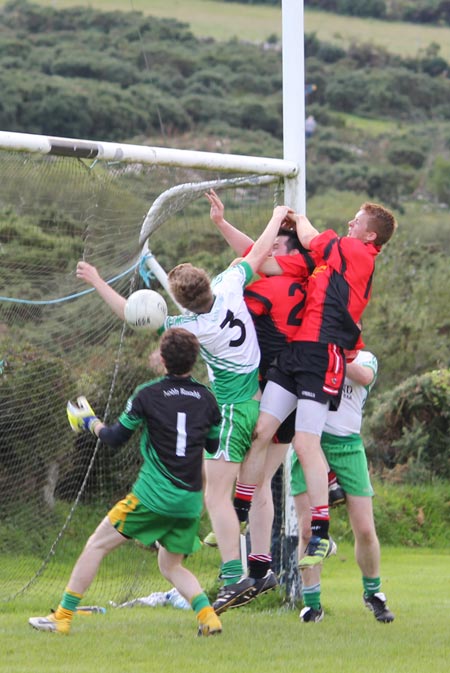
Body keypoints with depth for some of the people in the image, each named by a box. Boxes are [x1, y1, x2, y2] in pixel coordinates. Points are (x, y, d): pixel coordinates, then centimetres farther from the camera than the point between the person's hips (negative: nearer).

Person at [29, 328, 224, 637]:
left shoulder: (148, 394, -4)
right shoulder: (207, 398, 6)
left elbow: (115, 438, 5)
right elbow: (215, 445, 19)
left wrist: (91, 422, 24)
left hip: (153, 495, -4)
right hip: (191, 501, 4)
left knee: (97, 545, 6)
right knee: (172, 566, 19)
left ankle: (63, 616, 6)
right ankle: (207, 613, -5)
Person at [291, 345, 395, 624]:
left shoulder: (364, 358, 13)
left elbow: (364, 376, -10)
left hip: (347, 445, 0)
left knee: (365, 530, -2)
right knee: (308, 530, -6)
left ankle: (373, 593, 22)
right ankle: (312, 603, 7)